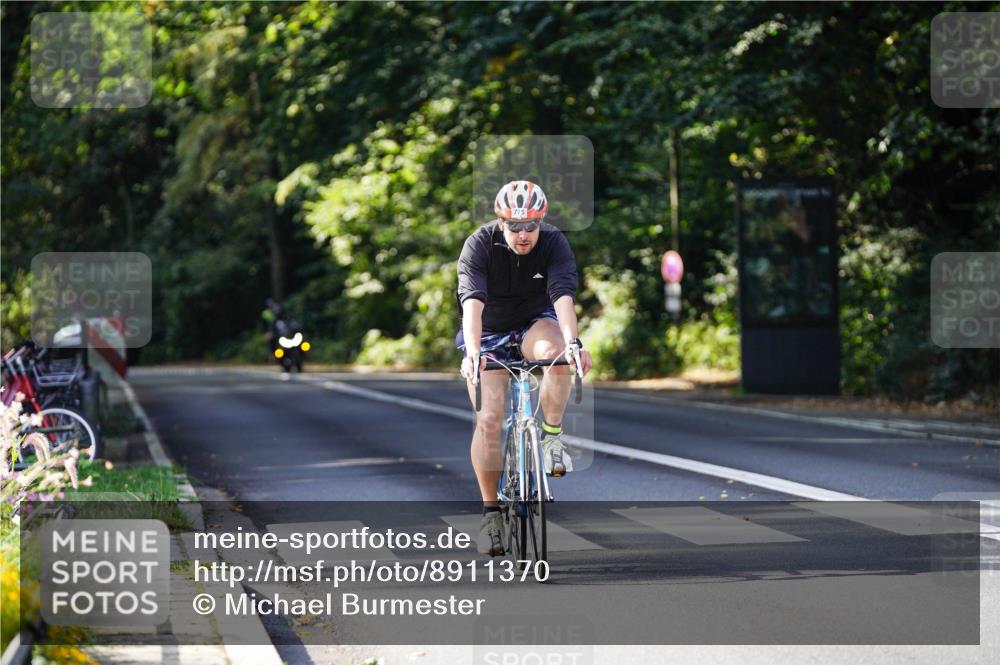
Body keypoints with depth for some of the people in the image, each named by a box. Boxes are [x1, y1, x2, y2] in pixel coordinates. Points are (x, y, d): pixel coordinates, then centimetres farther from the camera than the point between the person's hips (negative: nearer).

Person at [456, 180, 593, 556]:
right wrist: (472, 352, -49)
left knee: (556, 351, -36)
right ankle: (490, 513, -2)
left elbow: (563, 295, -32)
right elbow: (473, 301, -34)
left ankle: (551, 437, -17)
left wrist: (573, 342, -49)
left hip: (536, 324, 1)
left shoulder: (554, 243, -19)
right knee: (488, 420, -13)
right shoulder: (479, 245, -22)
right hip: (489, 333, 0)